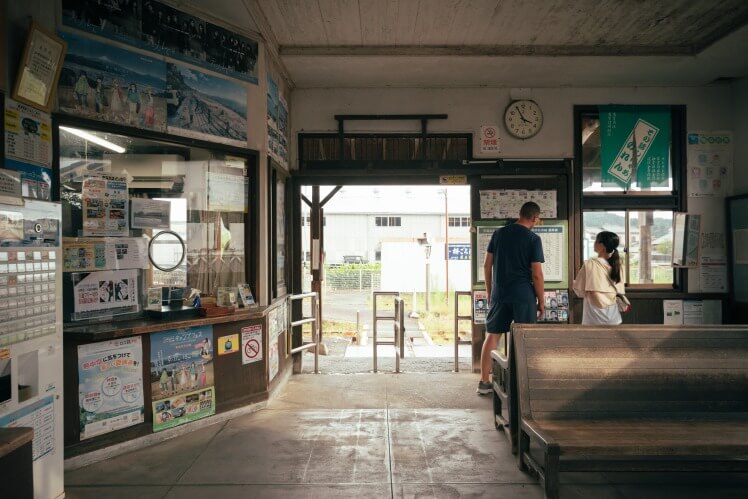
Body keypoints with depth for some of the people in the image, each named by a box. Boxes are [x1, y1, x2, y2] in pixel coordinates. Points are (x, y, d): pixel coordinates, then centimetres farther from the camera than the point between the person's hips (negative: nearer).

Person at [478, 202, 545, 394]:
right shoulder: (533, 239, -7)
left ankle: (484, 382, 12)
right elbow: (537, 274, -9)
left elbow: (487, 265, 7)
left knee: (492, 335, 9)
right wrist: (541, 301, 0)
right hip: (524, 296, -3)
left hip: (499, 294, 4)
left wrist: (489, 291, 16)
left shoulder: (499, 233, 5)